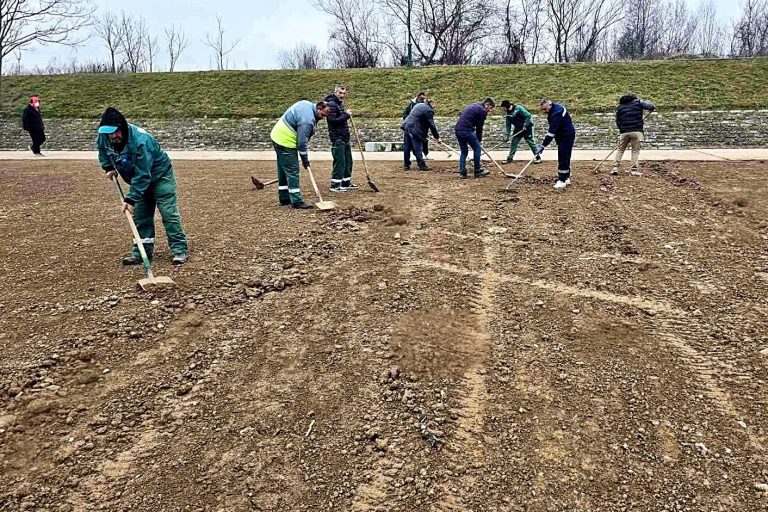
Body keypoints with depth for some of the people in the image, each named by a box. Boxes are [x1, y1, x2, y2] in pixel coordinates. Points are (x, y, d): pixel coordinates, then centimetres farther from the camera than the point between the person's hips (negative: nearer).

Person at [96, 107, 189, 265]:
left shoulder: (141, 140, -36)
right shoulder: (104, 136, -15)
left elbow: (142, 176, -35)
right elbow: (102, 149, 14)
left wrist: (131, 199, -34)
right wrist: (108, 167, 1)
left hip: (160, 175, -7)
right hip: (139, 179, 7)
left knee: (169, 213, -11)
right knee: (140, 216, 7)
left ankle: (180, 250, -7)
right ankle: (141, 252, 13)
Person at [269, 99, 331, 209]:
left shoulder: (307, 104, 4)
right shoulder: (307, 120, -25)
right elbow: (302, 142, -21)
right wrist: (305, 160, -10)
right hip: (285, 142, -11)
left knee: (283, 170, 15)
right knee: (292, 171, -9)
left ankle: (284, 198, 23)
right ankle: (296, 201, -8)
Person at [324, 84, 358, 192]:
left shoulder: (340, 104, 18)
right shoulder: (331, 104, -13)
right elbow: (332, 120, -23)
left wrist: (347, 114, 10)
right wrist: (346, 115, -19)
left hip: (345, 138, 10)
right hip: (337, 139, -10)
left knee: (348, 161, 14)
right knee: (339, 162, -8)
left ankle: (346, 183, 24)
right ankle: (335, 185, -2)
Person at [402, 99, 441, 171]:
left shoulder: (419, 105, 20)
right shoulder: (428, 110, -6)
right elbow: (432, 125, -7)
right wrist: (437, 137, -2)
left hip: (407, 126, 8)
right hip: (414, 130, -8)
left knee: (407, 148, 10)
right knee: (418, 149, -4)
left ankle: (406, 165, 16)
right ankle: (422, 165, 0)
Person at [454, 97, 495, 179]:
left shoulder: (473, 105, 22)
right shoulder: (483, 111, -3)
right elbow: (479, 127, -3)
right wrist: (479, 140, 11)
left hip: (458, 129, 8)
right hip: (467, 130, -8)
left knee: (464, 151, 16)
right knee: (477, 148, 7)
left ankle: (462, 172, 12)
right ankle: (477, 171, 13)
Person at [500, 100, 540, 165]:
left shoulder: (518, 108, -20)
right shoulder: (508, 114, 1)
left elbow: (528, 115, -22)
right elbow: (507, 125, 4)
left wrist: (525, 125, -22)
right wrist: (506, 135, -5)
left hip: (527, 127, -7)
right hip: (518, 129, 7)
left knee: (531, 142, -4)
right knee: (513, 143, 4)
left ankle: (537, 157, 3)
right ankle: (510, 158, 14)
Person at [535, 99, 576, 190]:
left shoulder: (557, 113, -27)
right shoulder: (554, 109, 4)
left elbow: (552, 131, -30)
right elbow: (552, 129, 13)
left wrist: (543, 146, -30)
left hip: (567, 136, -10)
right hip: (562, 136, 10)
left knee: (563, 158, -10)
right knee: (564, 158, 15)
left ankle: (562, 180, -8)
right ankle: (566, 178, 23)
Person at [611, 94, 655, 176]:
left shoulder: (620, 107, 14)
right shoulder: (638, 102, 7)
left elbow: (618, 122, 15)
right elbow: (651, 107, -4)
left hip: (624, 132, 2)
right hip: (636, 131, -2)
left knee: (620, 149, 12)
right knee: (635, 150, 5)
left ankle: (615, 168, 4)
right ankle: (633, 170, 1)